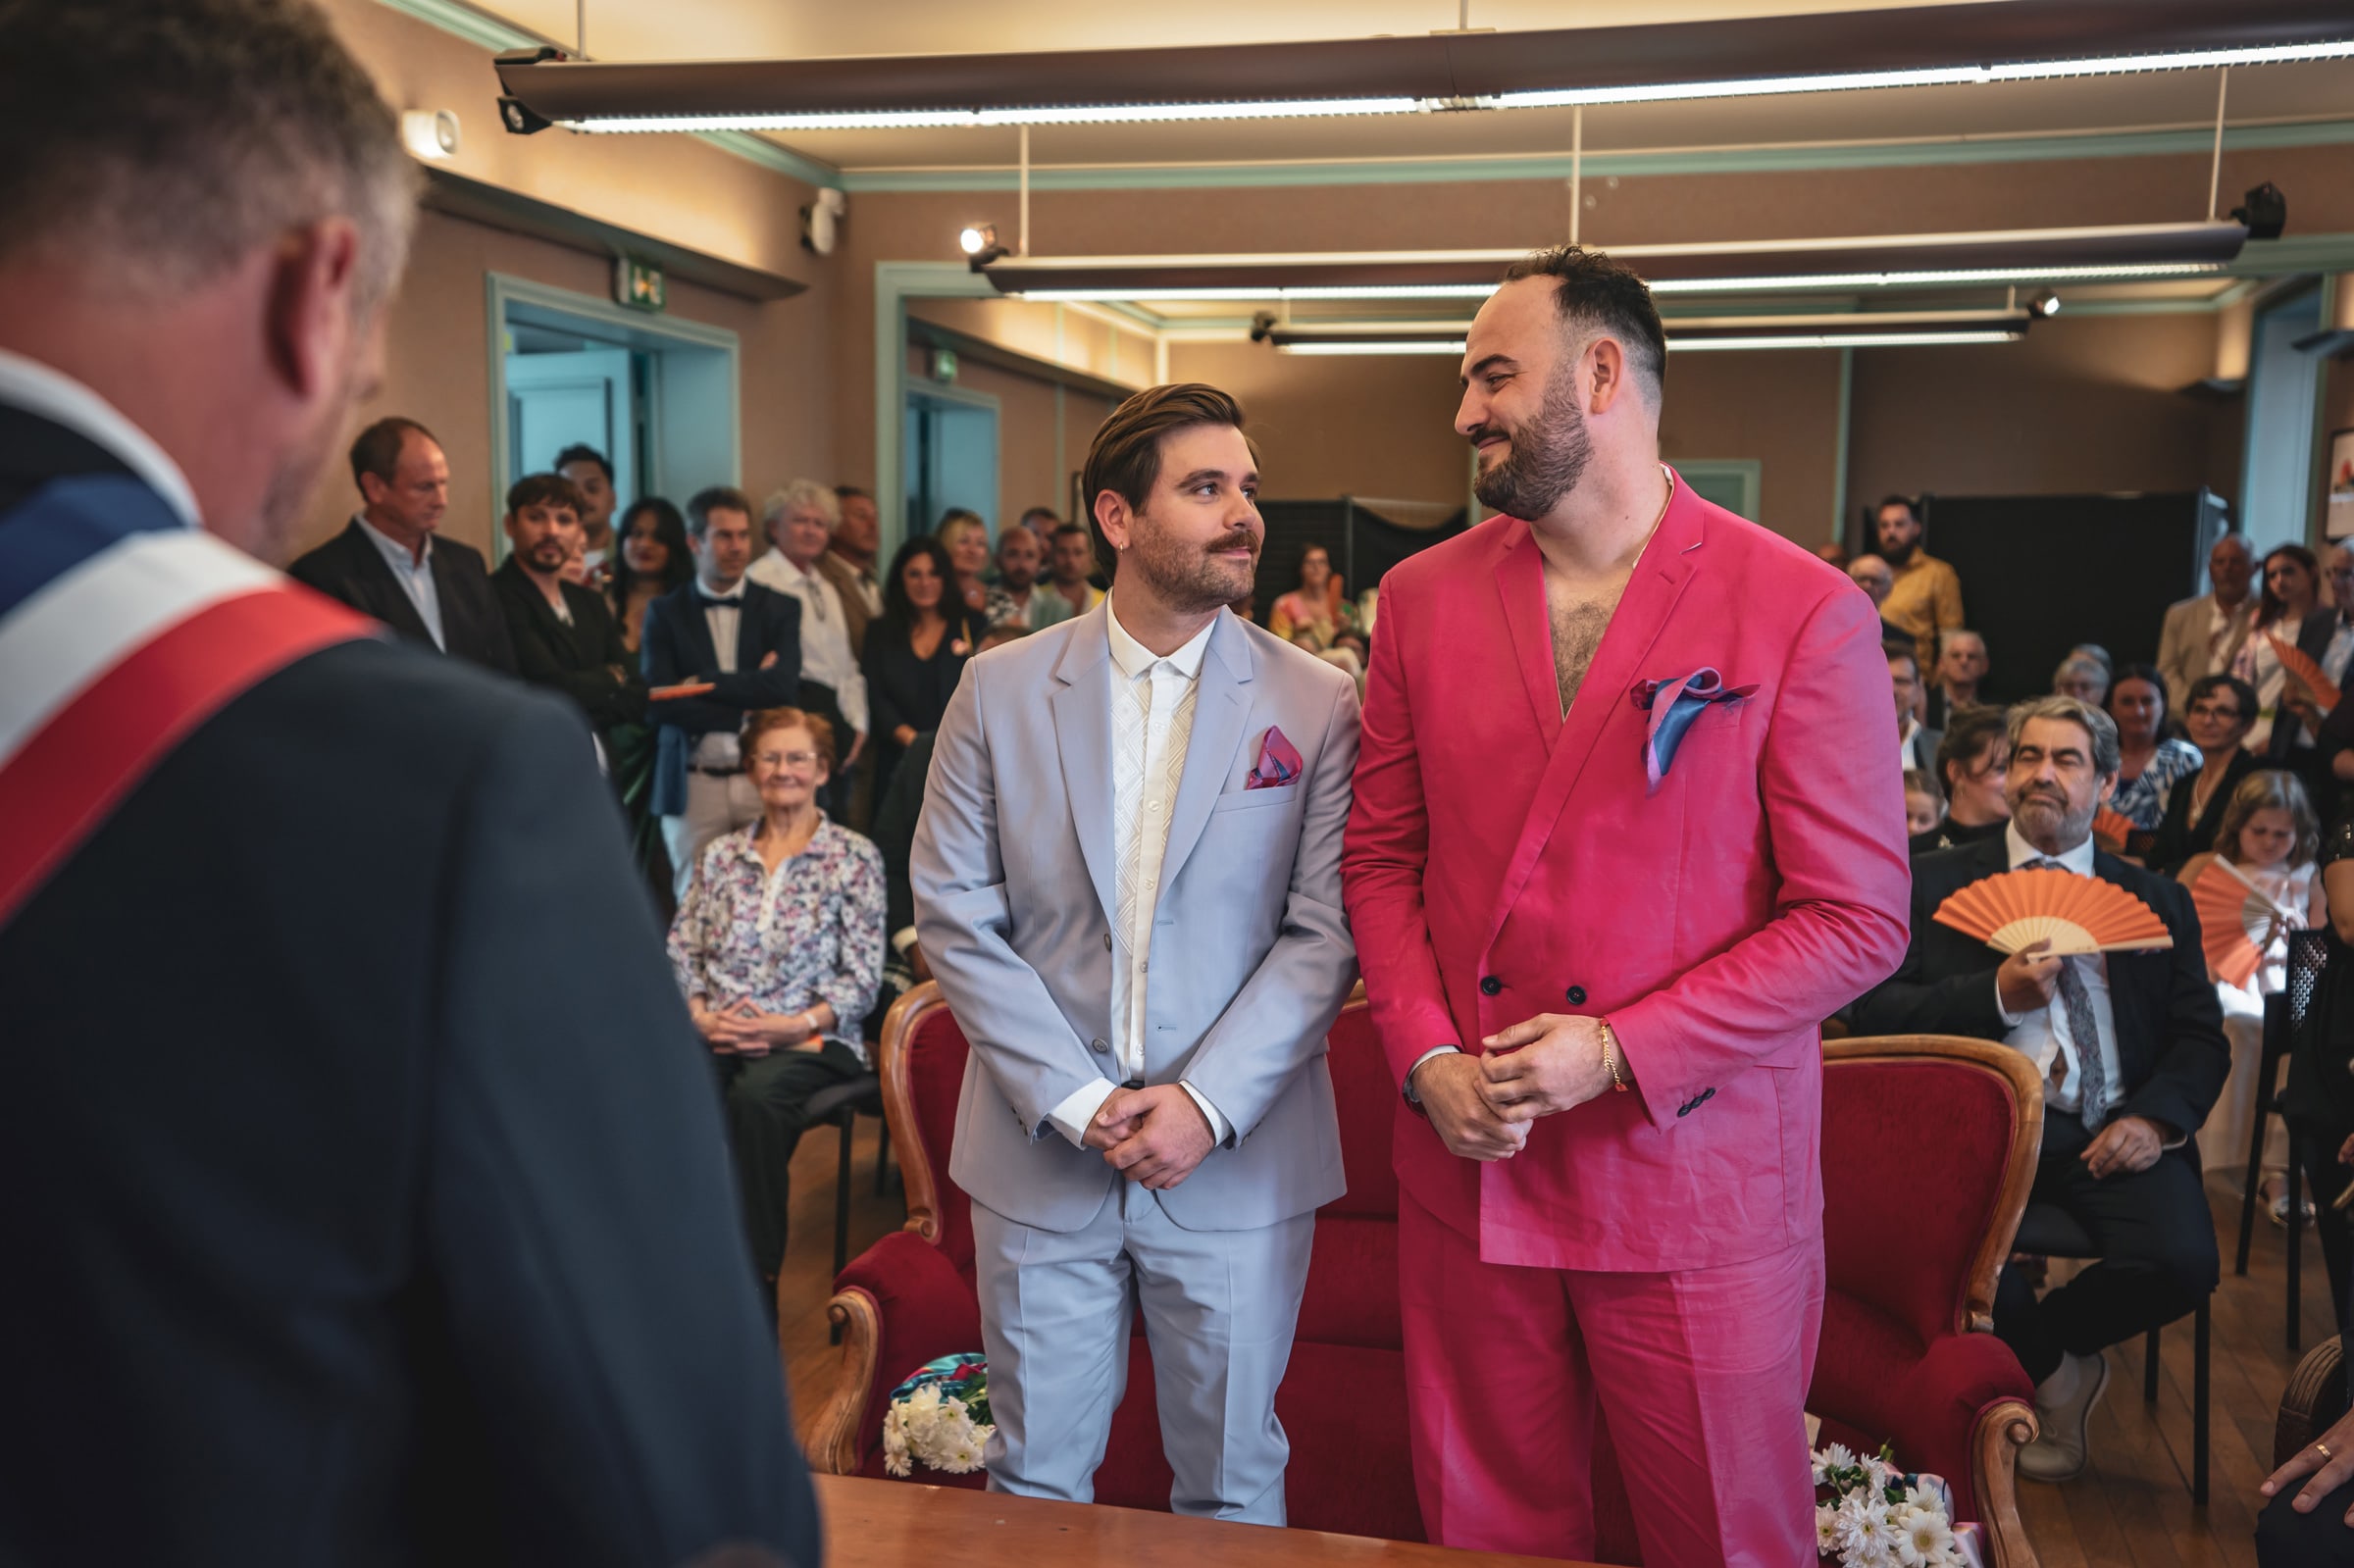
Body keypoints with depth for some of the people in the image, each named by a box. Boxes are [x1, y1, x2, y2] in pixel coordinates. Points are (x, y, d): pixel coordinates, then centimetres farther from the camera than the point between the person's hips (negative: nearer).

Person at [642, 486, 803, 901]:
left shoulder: (780, 609, 7)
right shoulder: (665, 613, 5)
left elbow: (782, 687, -8)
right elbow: (661, 700, -7)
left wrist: (701, 683, -8)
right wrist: (748, 709, -9)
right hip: (693, 784, 0)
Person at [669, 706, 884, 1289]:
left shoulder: (853, 857, 6)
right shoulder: (719, 855, 19)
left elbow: (862, 977, -1)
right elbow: (680, 952, 14)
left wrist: (795, 1025, -15)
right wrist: (699, 1014, -6)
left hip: (808, 1040, -3)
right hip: (716, 1038, 3)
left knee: (757, 1095, -38)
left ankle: (756, 1282, -27)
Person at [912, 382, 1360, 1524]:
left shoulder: (1318, 706, -3)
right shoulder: (1001, 690, 0)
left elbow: (1324, 933, -6)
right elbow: (953, 914, -3)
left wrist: (1207, 1104, -16)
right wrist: (1074, 1102, -11)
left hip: (1238, 1162, -1)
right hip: (1041, 1155, 1)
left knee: (1231, 1487, 14)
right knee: (1035, 1481, 16)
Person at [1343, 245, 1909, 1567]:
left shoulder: (1805, 614, -10)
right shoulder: (1425, 598, 4)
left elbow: (1856, 920, -10)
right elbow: (1382, 857, 8)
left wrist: (1620, 1053, -16)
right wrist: (1426, 1057, -6)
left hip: (1699, 1183, -3)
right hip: (1469, 1162, 4)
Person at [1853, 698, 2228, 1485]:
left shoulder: (2158, 902, 18)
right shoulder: (1936, 882, 10)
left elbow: (2202, 1037, 11)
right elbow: (1878, 1013, 0)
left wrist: (2156, 1117, -9)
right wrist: (1998, 996, -13)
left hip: (2111, 1130, 2)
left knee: (2182, 1262, -26)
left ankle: (2033, 1343, 9)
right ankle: (2051, 1371, 5)